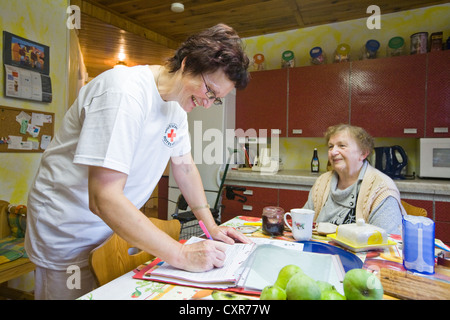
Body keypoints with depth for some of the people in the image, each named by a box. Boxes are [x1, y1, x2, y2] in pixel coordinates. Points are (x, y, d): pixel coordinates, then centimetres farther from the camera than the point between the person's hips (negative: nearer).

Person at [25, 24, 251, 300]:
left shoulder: (178, 101, -1)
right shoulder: (125, 92, -29)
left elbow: (185, 166, 6)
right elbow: (104, 200, -34)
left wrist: (211, 227, 1)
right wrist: (182, 255, -31)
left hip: (117, 227, 7)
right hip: (70, 233, -7)